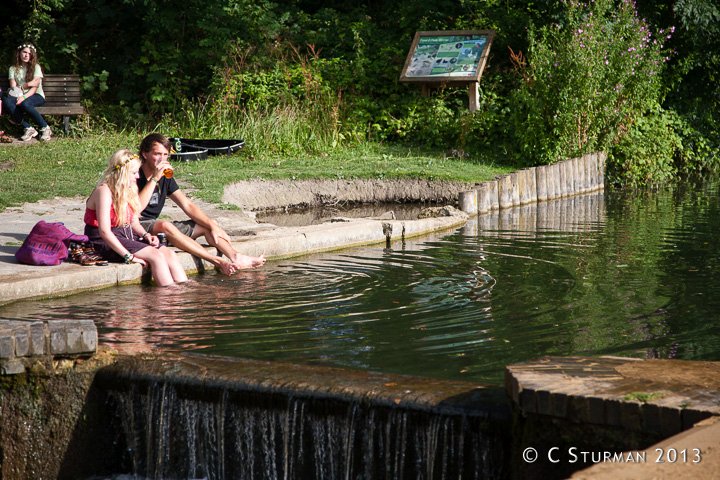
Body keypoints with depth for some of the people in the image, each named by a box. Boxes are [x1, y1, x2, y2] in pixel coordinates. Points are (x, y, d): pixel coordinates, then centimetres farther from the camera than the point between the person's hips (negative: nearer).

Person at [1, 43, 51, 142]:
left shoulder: (36, 67, 3)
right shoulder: (13, 69, 13)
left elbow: (35, 87, -8)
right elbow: (13, 87, 2)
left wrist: (24, 97, -21)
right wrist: (27, 84, -11)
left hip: (36, 96, -3)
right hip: (19, 96, 3)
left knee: (25, 104, -39)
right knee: (6, 101, -31)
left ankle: (45, 128, -22)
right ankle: (28, 128, -30)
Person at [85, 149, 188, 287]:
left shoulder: (128, 191, 10)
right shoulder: (105, 191, -18)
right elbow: (104, 231, -25)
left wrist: (146, 235, -8)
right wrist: (129, 256, -27)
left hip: (127, 236, 8)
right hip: (104, 242, -8)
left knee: (169, 254, -11)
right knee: (155, 255, -24)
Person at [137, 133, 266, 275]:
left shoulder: (165, 178, 10)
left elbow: (188, 205, 9)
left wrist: (212, 226, -2)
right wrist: (154, 179, -28)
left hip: (157, 228, 9)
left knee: (208, 225, 0)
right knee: (165, 225, -38)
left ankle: (236, 258, -23)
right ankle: (217, 261, -40)